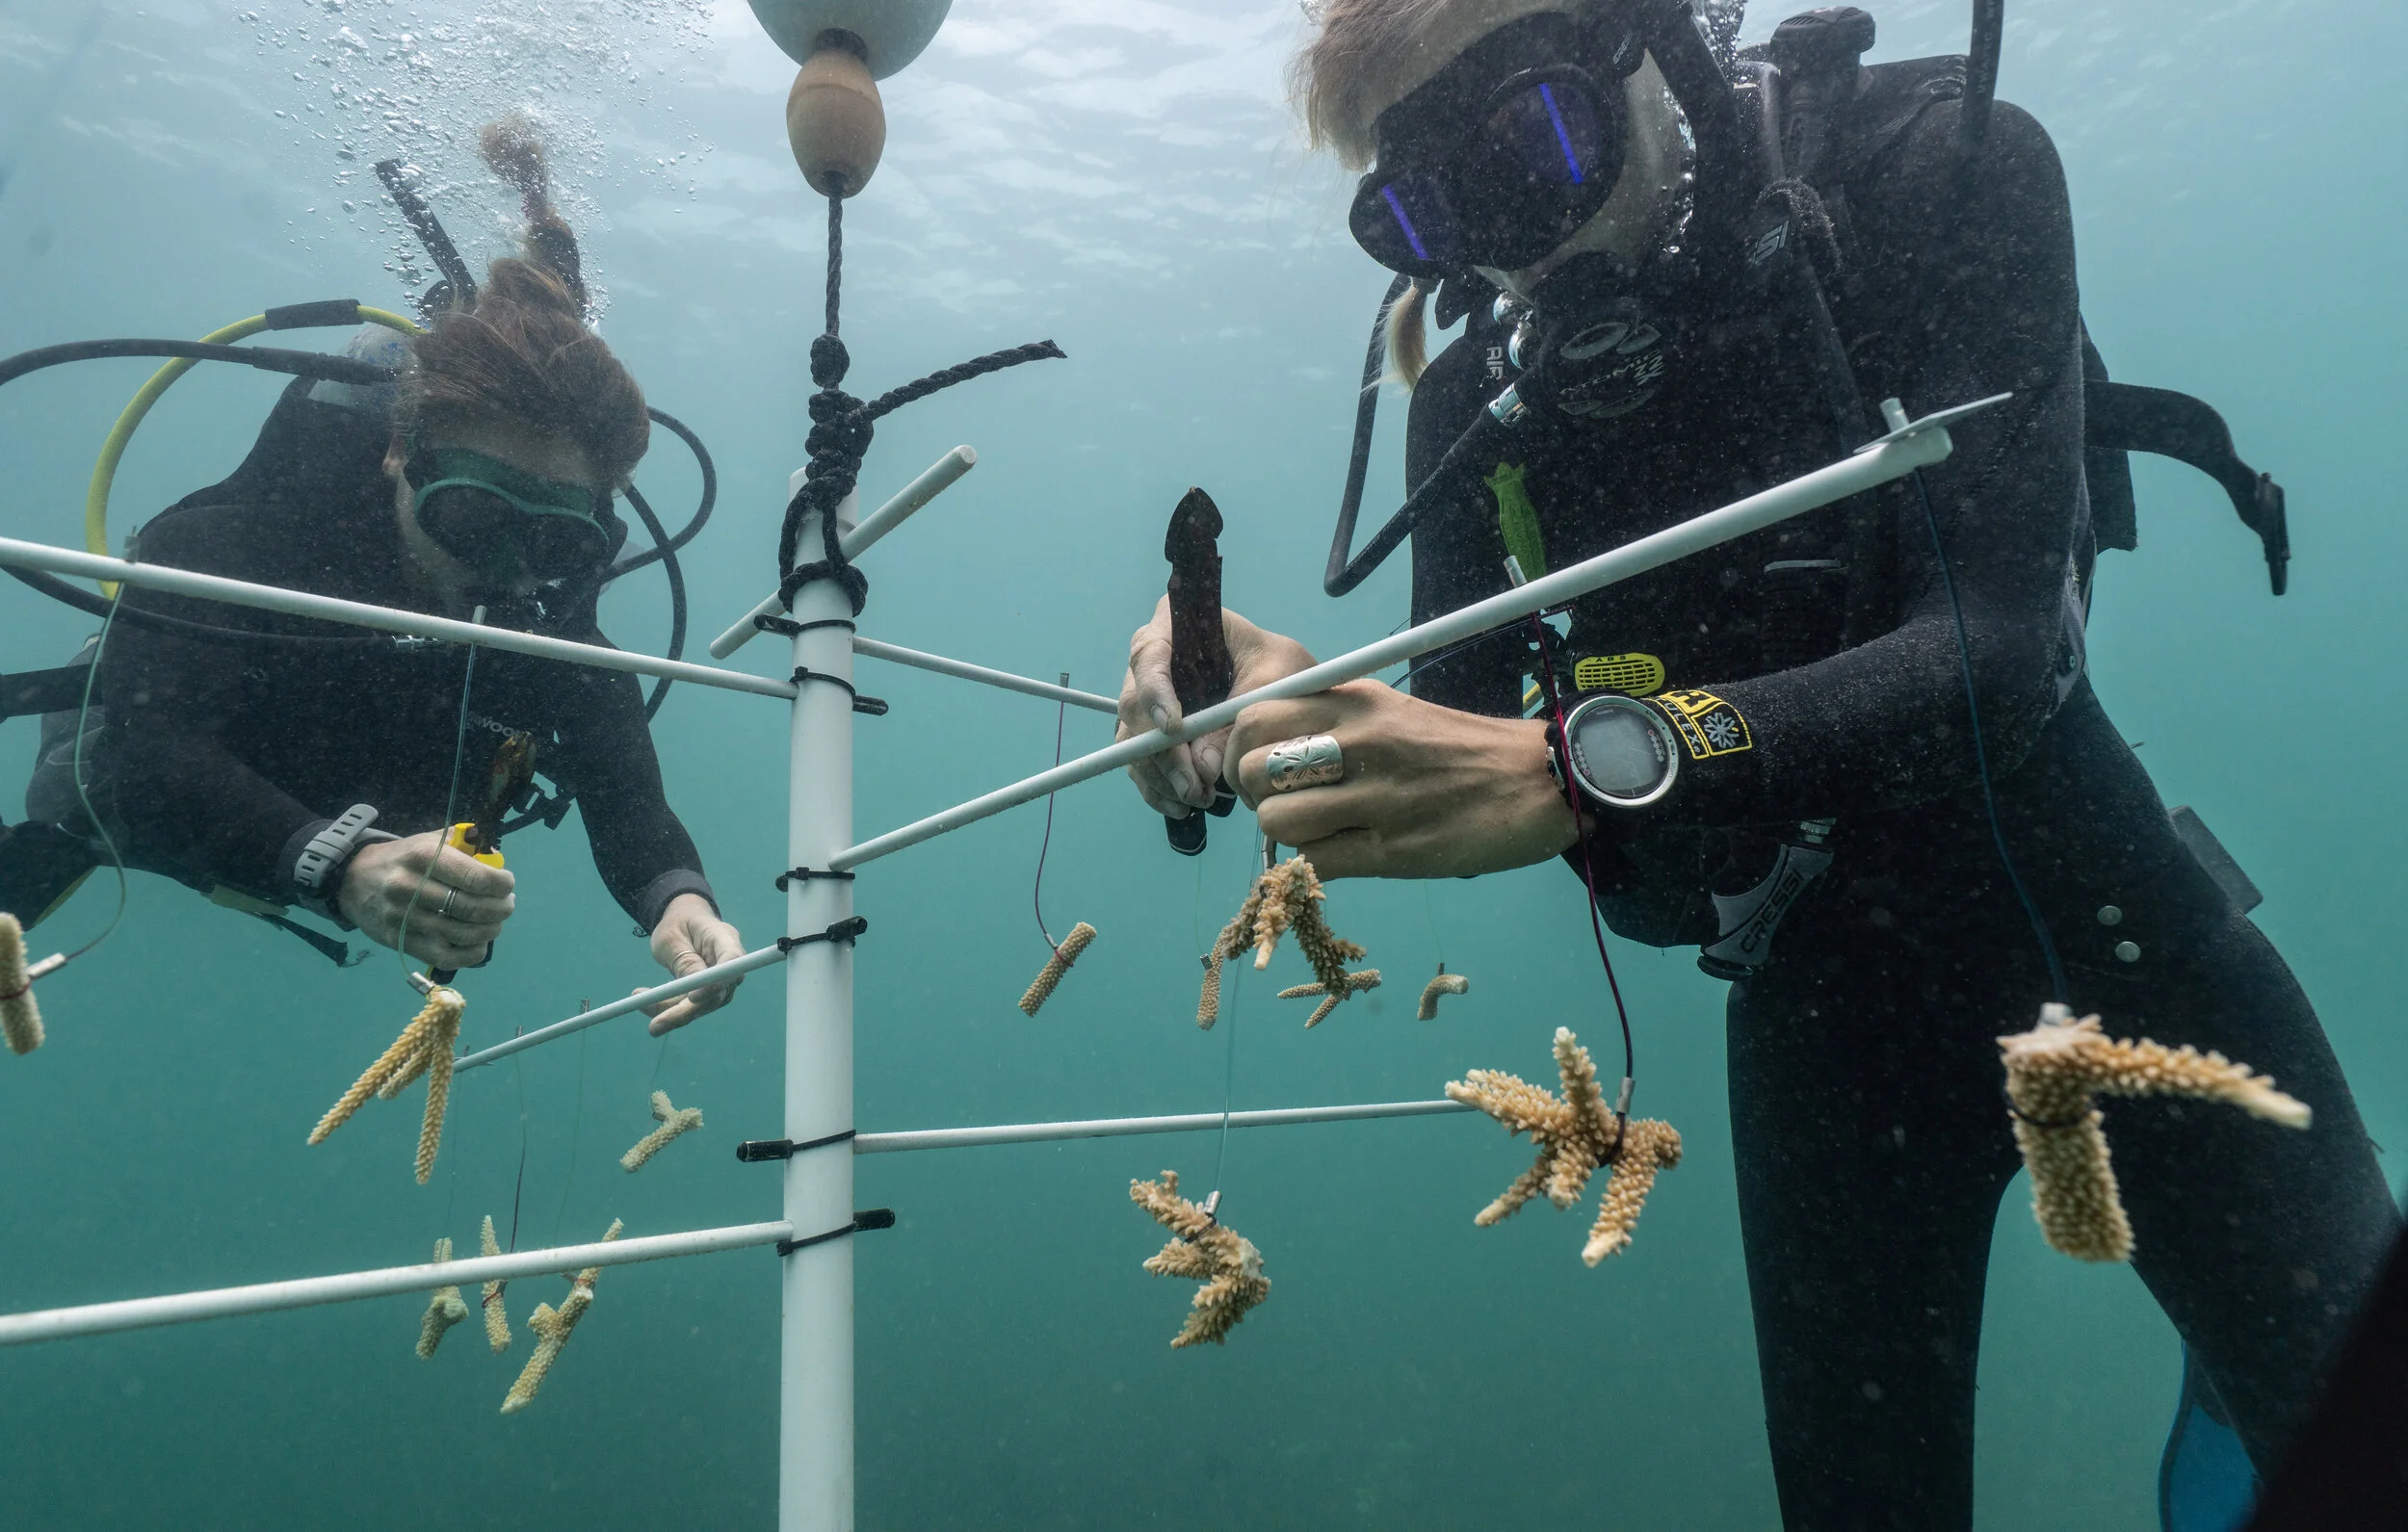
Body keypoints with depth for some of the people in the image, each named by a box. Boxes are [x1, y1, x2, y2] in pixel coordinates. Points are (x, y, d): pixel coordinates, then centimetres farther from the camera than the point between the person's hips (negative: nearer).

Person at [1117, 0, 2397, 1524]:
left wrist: (1585, 764, -43)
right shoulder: (1474, 405, -6)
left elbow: (1997, 654, -28)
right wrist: (1292, 708, -26)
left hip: (2095, 925, -2)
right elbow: (1457, 781, -5)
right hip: (1819, 1004, 3)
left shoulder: (1940, 171, -15)